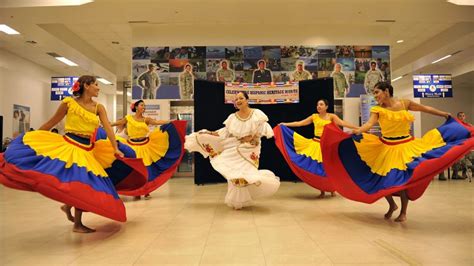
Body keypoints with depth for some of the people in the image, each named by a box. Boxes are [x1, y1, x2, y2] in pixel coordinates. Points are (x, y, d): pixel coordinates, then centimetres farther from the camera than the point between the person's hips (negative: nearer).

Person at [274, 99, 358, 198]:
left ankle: (332, 189, 22)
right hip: (316, 144, 2)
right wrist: (285, 124, 4)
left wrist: (357, 128, -18)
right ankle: (322, 191, 14)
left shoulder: (331, 116, 2)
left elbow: (343, 123, -8)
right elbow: (299, 123, 7)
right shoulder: (314, 116, 7)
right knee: (317, 167, 1)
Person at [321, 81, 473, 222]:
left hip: (406, 147, 0)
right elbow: (370, 124, -25)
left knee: (403, 179, 1)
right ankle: (392, 205, 31)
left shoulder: (404, 103, -2)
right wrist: (358, 131, -46)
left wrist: (446, 115, 21)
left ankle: (403, 212, 21)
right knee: (384, 179, 2)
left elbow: (425, 109, 12)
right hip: (386, 148, 0)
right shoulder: (377, 109, -7)